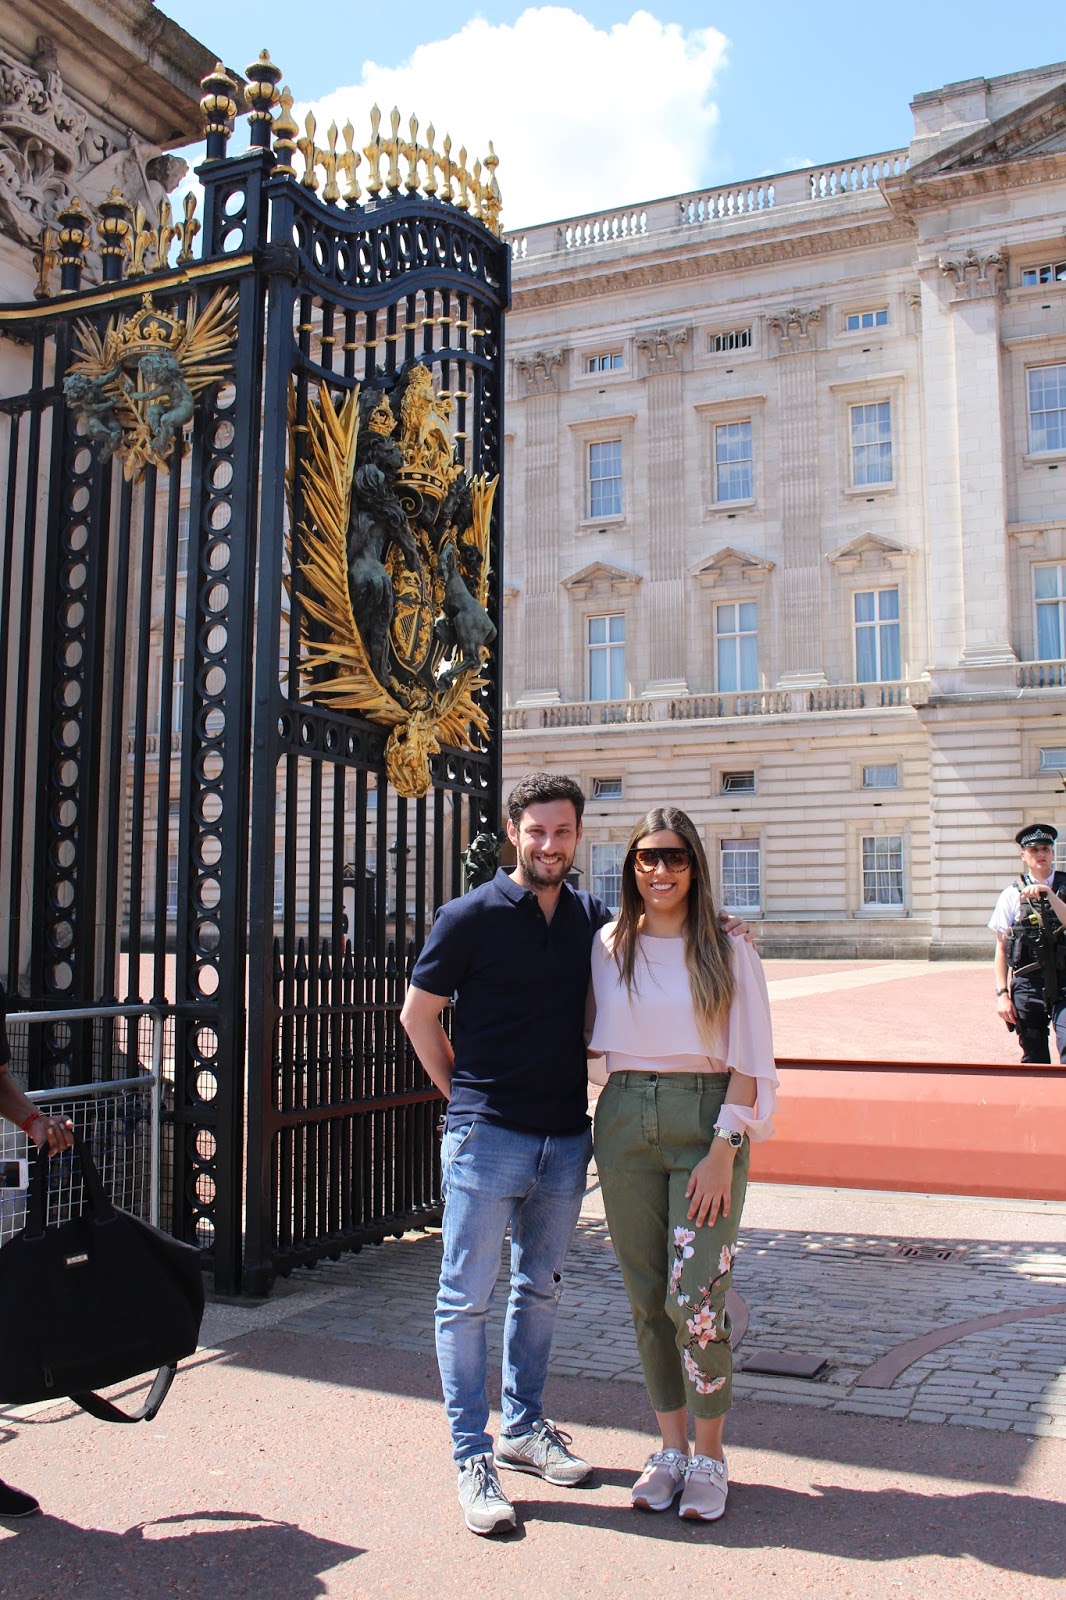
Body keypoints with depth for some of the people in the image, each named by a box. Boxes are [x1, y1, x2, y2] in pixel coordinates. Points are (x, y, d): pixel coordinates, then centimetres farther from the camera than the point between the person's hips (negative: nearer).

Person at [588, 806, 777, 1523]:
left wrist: (724, 1149, -11)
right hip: (625, 1121, 3)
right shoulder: (608, 947, 8)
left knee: (696, 1297, -7)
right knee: (647, 1298, 8)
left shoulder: (728, 951, 0)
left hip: (705, 1119, -3)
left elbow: (748, 1060, -3)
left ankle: (710, 1455, 12)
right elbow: (588, 1039, 16)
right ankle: (671, 1445, 24)